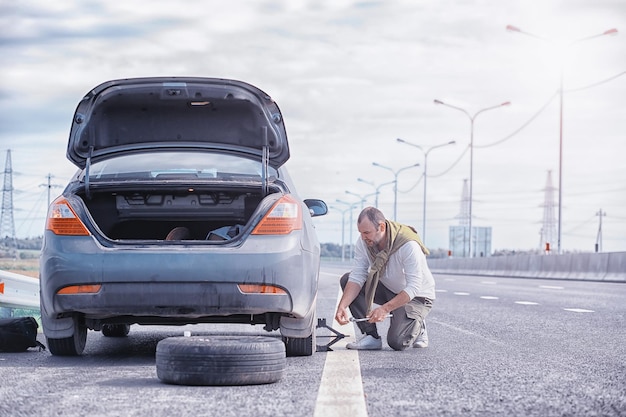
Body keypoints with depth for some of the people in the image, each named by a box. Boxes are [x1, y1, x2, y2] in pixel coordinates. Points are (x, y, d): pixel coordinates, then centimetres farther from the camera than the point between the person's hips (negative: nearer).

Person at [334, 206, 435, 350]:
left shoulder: (409, 246, -32)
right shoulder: (364, 242, -15)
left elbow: (414, 287, -33)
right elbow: (357, 277, -17)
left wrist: (385, 308, -40)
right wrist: (342, 306, -32)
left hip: (417, 296, -6)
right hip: (388, 290, 6)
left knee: (396, 342, -27)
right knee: (346, 280, -14)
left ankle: (417, 327, 11)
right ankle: (372, 337, -9)